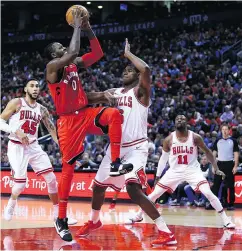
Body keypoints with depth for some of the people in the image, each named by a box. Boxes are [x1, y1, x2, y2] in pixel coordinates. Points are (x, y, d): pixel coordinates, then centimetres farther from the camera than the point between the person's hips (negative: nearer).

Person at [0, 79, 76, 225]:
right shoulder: (16, 103, -6)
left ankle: (58, 214, 6)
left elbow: (52, 129, 10)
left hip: (34, 147, 5)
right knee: (20, 184, -9)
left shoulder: (42, 110, 8)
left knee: (51, 179, -3)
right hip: (17, 147, -5)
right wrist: (16, 131, -23)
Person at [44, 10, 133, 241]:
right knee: (68, 168, -5)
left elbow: (97, 54, 13)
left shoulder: (74, 64, 12)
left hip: (85, 114, 6)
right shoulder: (53, 66, -10)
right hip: (68, 121, -6)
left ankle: (115, 164, -19)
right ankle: (61, 219, 4)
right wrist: (77, 26, -17)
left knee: (114, 114, -23)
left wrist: (88, 29, 4)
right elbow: (73, 52, -28)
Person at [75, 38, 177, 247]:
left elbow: (146, 69, -27)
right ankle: (94, 222, 46)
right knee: (98, 185, 19)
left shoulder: (140, 91, -7)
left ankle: (166, 232, -23)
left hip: (136, 148, -8)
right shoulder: (115, 92, 14)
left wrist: (128, 54, -13)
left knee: (134, 189, -26)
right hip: (116, 147, 8)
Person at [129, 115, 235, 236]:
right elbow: (163, 158, 7)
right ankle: (138, 216, 22)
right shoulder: (169, 139, -7)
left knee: (208, 193, -20)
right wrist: (158, 175, 9)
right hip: (175, 171, 2)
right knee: (154, 194, 1)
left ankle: (225, 220, -9)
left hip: (192, 170, -2)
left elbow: (207, 152, 1)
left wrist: (216, 169, -4)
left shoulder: (195, 137, -11)